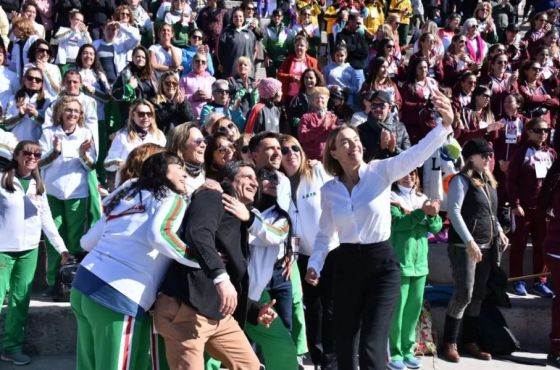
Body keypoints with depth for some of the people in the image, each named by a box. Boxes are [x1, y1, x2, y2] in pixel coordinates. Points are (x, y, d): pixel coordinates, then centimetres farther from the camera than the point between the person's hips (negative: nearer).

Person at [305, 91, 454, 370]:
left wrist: (445, 125, -36)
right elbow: (325, 232, 14)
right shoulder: (329, 190, 5)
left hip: (382, 265, -3)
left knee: (371, 348, -11)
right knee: (343, 344, 12)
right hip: (346, 266, 4)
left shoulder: (380, 172, -5)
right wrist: (314, 264, 1)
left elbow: (416, 154, -21)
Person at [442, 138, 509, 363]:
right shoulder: (461, 180, -7)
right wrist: (470, 241, -22)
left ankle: (470, 342, 18)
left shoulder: (488, 181, 16)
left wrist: (499, 232, 8)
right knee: (464, 294, -9)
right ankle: (449, 343, 3)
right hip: (464, 246, -7)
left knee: (478, 295, 9)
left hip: (487, 246, 7)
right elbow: (453, 212, -16)